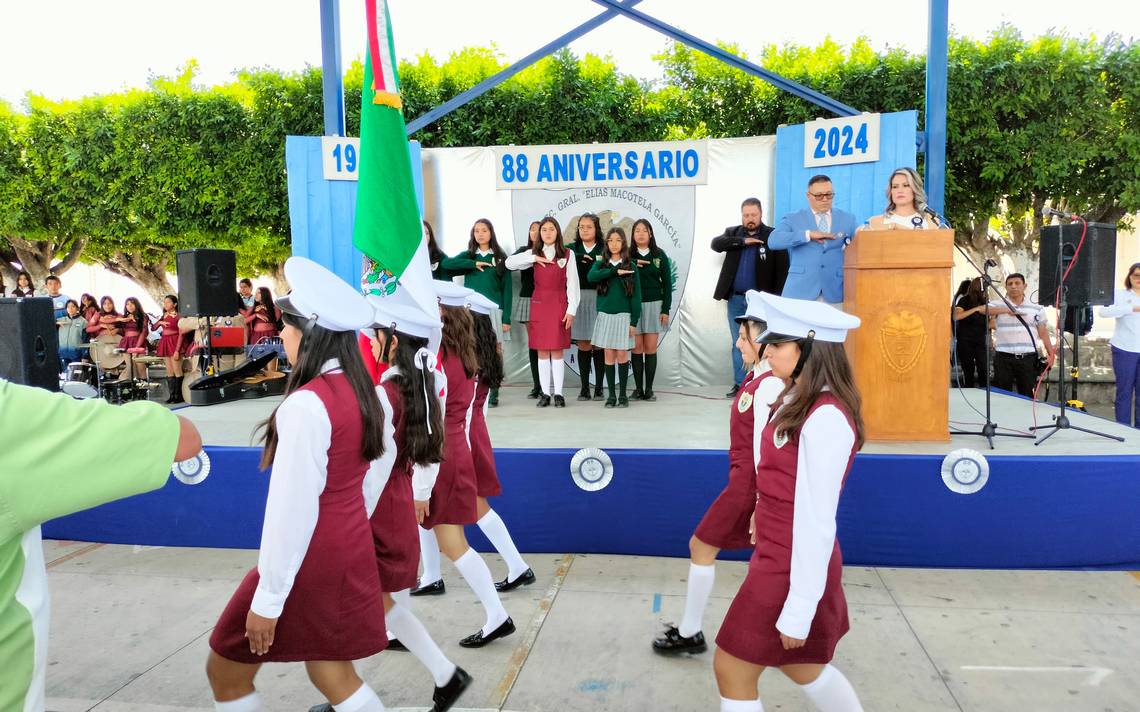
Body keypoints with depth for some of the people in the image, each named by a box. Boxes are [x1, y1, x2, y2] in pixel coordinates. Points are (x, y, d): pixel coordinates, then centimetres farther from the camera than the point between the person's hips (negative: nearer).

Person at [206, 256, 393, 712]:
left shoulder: (305, 405, -24)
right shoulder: (364, 392, 2)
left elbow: (293, 509, -23)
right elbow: (379, 467, 13)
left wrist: (268, 597, -16)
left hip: (309, 558, -8)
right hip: (349, 550, 8)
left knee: (226, 671, 14)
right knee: (331, 672, 20)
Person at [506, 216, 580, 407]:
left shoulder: (568, 254, 2)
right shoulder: (534, 254, 9)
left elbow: (573, 284, -1)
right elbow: (509, 263, -2)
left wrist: (571, 310, -7)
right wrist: (535, 258, -9)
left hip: (559, 305, -2)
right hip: (539, 305, 2)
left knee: (557, 350, -1)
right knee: (541, 351, 3)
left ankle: (558, 394, 5)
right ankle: (545, 393, 8)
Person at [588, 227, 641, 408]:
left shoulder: (630, 266, 2)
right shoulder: (600, 264, 7)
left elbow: (636, 296, -1)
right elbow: (591, 277, -16)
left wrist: (634, 321, -7)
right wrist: (615, 272, -19)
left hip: (624, 316, -1)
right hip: (605, 316, 1)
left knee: (622, 355, 1)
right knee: (609, 356, 3)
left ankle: (623, 395, 11)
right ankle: (611, 395, 11)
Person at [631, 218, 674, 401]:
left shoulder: (659, 255, 5)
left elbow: (667, 283, 5)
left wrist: (666, 310, 0)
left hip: (654, 304, 1)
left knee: (651, 348, 1)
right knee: (637, 347, 0)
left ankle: (649, 389, 7)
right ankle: (638, 389, 7)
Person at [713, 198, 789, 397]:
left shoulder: (773, 236, -1)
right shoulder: (733, 233, 10)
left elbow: (782, 268, -5)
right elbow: (716, 243, -9)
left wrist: (776, 298, -12)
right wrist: (743, 241, -17)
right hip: (735, 299, 4)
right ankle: (739, 384, 14)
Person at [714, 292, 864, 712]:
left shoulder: (826, 419, -25)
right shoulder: (798, 401, 3)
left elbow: (816, 521, -25)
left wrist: (798, 611, -22)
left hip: (793, 569, -9)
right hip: (776, 557, 9)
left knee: (732, 669, 7)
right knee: (801, 666, 25)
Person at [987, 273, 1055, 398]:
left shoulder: (1037, 309, 12)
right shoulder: (997, 305, 6)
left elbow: (1043, 333, 12)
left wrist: (1051, 354, 3)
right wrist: (1006, 310, -24)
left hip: (1028, 359, 1)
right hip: (1004, 358, -1)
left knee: (1028, 396, 4)